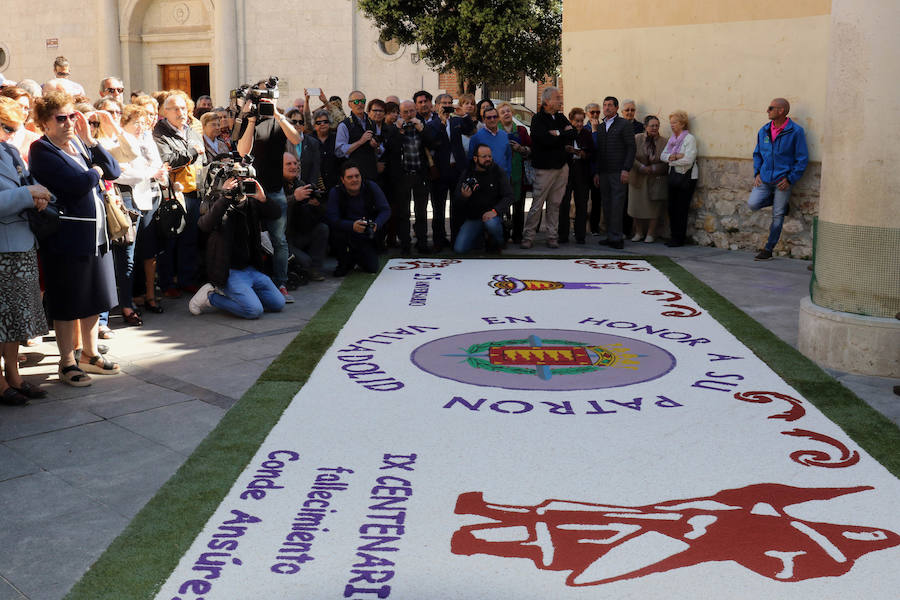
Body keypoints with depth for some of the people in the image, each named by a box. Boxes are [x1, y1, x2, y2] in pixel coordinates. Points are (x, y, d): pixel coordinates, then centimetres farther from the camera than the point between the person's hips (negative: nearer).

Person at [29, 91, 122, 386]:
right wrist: (97, 169, -4)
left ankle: (90, 354, 31)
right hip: (66, 238, -7)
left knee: (95, 298, 16)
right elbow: (79, 184, -24)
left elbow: (114, 172, 2)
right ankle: (67, 363, 16)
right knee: (68, 304, 3)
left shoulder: (78, 143, 11)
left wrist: (89, 141, -6)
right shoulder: (42, 150, -11)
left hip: (96, 233, 7)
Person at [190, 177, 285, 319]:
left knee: (278, 304, 5)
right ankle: (210, 296, 0)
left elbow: (276, 213, -2)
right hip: (229, 271, -7)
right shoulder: (214, 201, -9)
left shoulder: (250, 201, 6)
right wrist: (225, 198, -34)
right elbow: (205, 226, -28)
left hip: (251, 268, 7)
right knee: (254, 310, -20)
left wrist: (263, 199, -21)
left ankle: (227, 292, 15)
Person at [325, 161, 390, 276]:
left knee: (372, 267, -13)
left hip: (367, 237, 1)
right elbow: (331, 218, -23)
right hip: (347, 235, -1)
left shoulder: (372, 188, -6)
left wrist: (376, 224, -31)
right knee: (336, 231, -34)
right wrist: (352, 226, -41)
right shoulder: (335, 192, -11)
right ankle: (343, 264, -5)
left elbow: (385, 210, -9)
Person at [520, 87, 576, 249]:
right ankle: (528, 237, 3)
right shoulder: (538, 119, -8)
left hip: (561, 166, 6)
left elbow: (573, 134, 2)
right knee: (537, 204, -5)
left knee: (555, 204, 8)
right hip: (545, 167, -6)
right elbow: (546, 139, -22)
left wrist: (557, 134, -10)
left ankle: (552, 237, 13)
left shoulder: (560, 117, 13)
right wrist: (563, 134, -7)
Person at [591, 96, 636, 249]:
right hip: (603, 173, 6)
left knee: (617, 205, -8)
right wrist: (596, 172, 15)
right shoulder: (600, 127, 18)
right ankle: (610, 236, 10)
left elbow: (631, 148, -5)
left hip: (618, 173, -6)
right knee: (606, 205, 5)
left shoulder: (625, 124, 0)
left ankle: (616, 238, -6)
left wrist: (626, 169, -13)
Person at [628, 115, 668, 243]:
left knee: (654, 207, 0)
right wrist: (642, 168, -17)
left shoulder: (664, 142, -3)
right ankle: (639, 233, 19)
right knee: (637, 206, 6)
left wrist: (652, 168, -15)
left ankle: (650, 234, 10)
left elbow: (666, 163, -4)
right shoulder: (637, 139, -1)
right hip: (638, 179, 1)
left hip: (656, 180, -1)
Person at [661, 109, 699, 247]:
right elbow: (663, 155, 8)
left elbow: (688, 159, -18)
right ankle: (674, 236, 15)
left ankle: (679, 239, 2)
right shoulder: (672, 139, 15)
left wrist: (671, 160, -8)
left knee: (682, 208, -4)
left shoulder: (690, 139, -9)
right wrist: (674, 156, -12)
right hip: (673, 176, 7)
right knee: (672, 207, 6)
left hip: (686, 178, -7)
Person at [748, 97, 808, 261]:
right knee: (752, 204, -13)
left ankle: (768, 250, 11)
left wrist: (790, 179, -12)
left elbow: (802, 159, -7)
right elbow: (757, 154, 19)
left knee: (777, 216, 0)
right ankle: (781, 202, 16)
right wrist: (757, 173, 5)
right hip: (764, 179, 5)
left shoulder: (796, 131, -9)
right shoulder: (764, 131, 7)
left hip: (782, 180, -5)